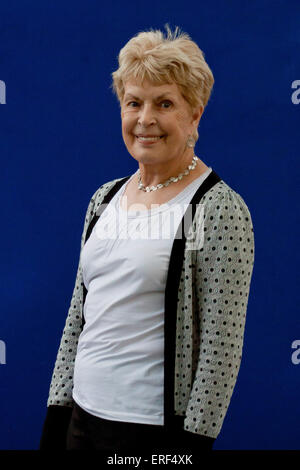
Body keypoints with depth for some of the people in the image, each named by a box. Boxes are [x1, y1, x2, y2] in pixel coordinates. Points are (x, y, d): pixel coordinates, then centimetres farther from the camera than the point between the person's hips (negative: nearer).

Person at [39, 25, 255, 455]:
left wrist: (192, 441, -13)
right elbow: (78, 315, 11)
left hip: (156, 426, -6)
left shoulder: (221, 209, -12)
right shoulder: (105, 198, 7)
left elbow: (221, 347, -13)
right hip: (84, 415, 6)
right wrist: (58, 410, 9)